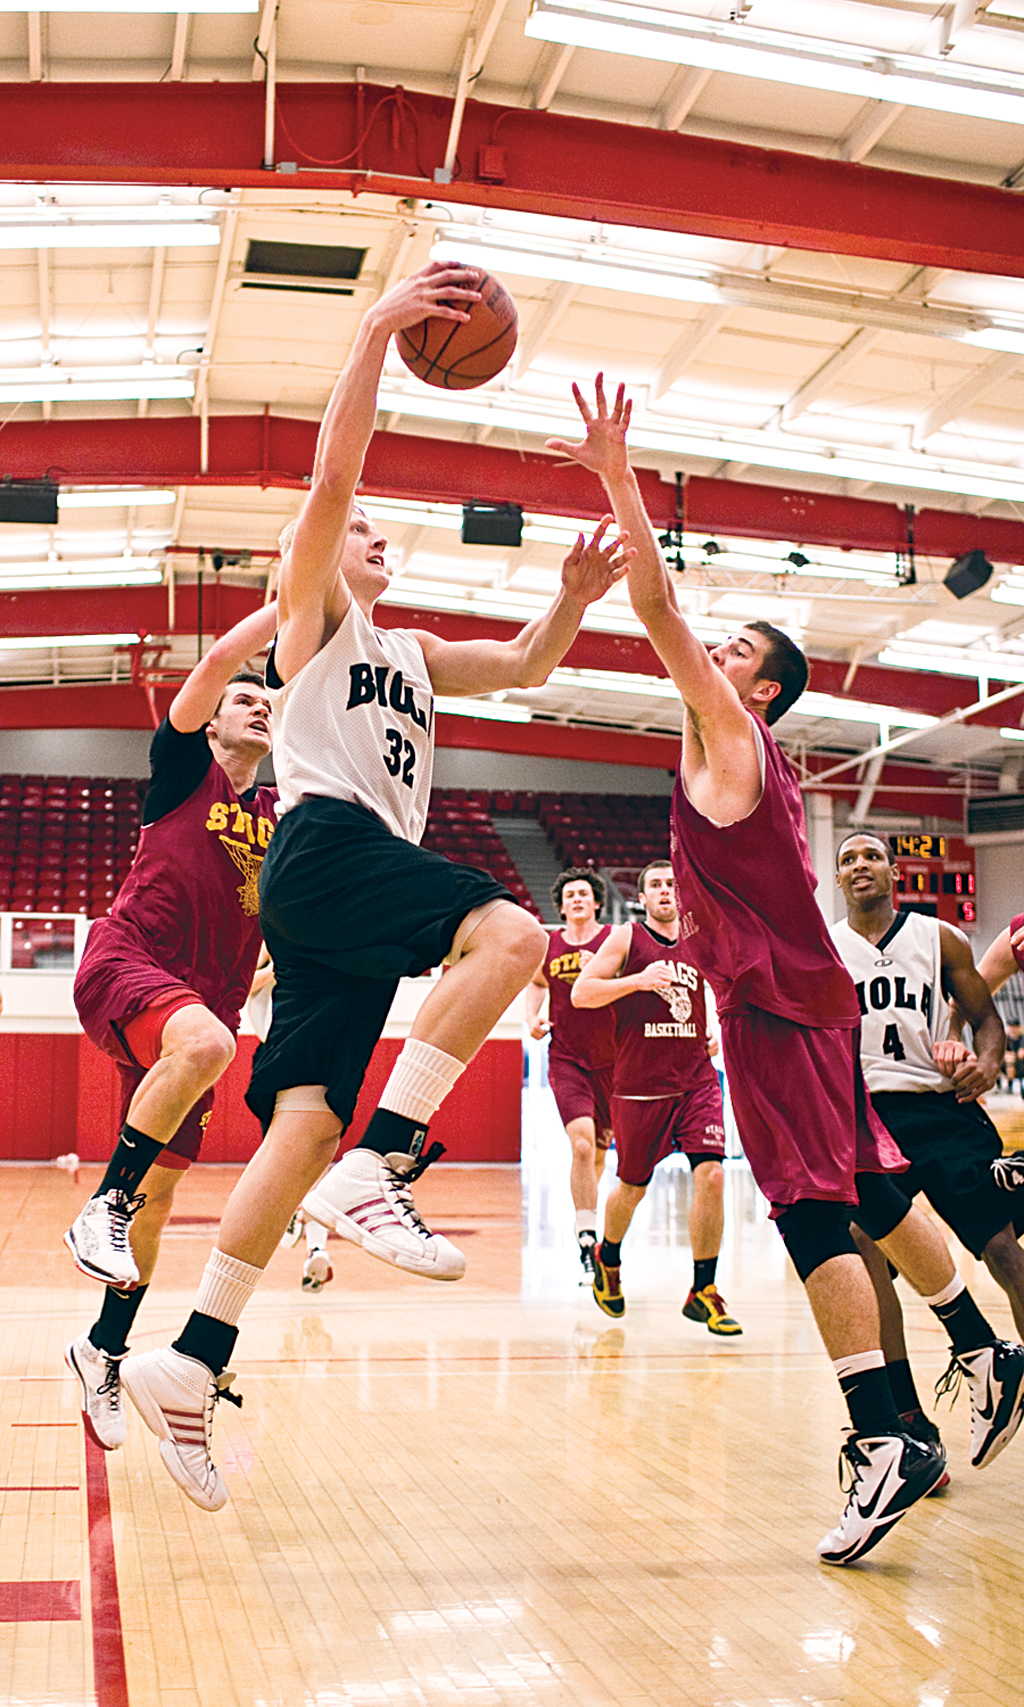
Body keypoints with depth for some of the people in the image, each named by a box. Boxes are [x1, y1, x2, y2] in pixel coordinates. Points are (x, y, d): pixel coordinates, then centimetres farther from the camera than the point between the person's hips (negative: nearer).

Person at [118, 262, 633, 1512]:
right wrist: (377, 330, -9)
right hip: (325, 844, -7)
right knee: (507, 930, -28)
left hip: (369, 875, 7)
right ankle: (377, 1167, -33)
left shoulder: (414, 656, 33)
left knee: (306, 1121, -4)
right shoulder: (313, 613, 12)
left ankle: (191, 1360, -5)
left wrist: (570, 603, 7)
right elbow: (331, 474, -3)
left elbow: (525, 668, 26)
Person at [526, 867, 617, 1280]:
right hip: (566, 1059, 0)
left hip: (610, 1058, 0)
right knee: (582, 1144, -17)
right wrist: (533, 1016, 6)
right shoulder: (547, 947, 4)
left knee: (601, 1144, 13)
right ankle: (587, 1243, -16)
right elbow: (537, 982, 23)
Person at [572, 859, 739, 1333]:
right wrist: (638, 981, -18)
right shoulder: (626, 938, -1)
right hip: (640, 1086, -2)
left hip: (696, 1080, 2)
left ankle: (703, 1292, -3)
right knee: (632, 1187, 10)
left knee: (711, 1175, -14)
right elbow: (580, 994, -7)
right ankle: (608, 1257, 41)